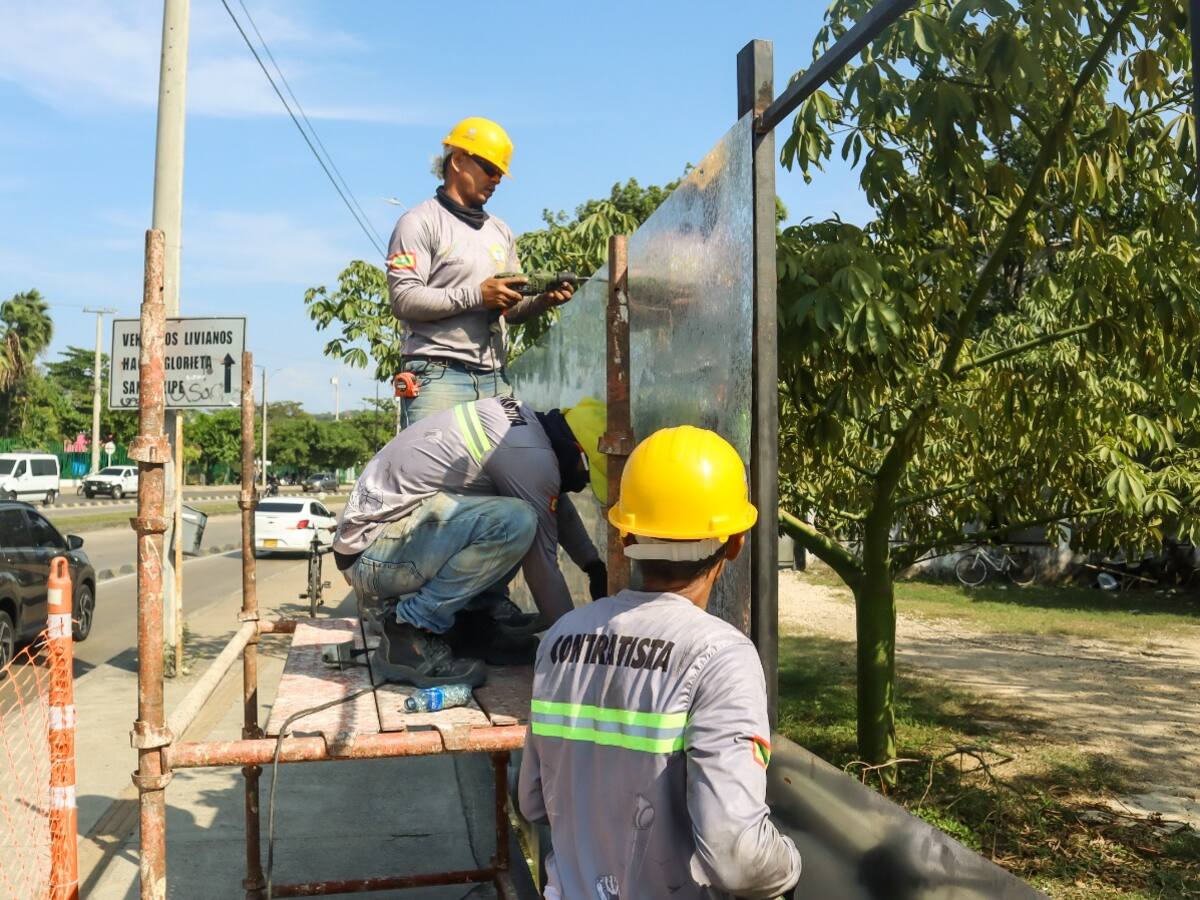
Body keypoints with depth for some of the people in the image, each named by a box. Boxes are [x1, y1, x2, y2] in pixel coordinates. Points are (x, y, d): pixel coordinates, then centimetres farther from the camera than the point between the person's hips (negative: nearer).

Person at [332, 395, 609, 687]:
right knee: (514, 522, -30)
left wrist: (592, 563, 22)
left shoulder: (520, 417, 7)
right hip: (370, 557, -10)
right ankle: (410, 635, -15)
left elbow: (558, 506, 22)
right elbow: (541, 564, -14)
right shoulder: (531, 456, -21)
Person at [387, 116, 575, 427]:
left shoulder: (501, 232, 21)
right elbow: (403, 299, -12)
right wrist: (476, 295, -15)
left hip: (495, 380, 6)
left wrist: (542, 300, 1)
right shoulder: (420, 223, 0)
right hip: (437, 376, -6)